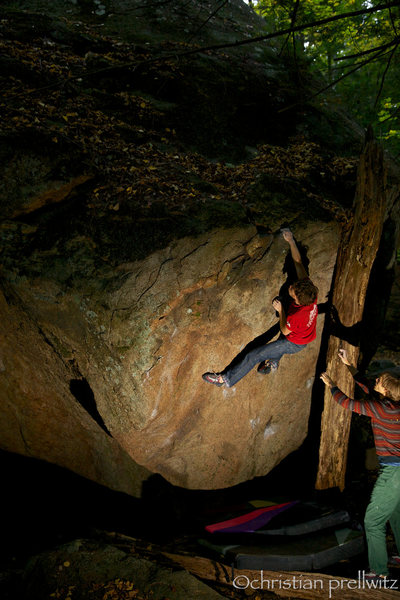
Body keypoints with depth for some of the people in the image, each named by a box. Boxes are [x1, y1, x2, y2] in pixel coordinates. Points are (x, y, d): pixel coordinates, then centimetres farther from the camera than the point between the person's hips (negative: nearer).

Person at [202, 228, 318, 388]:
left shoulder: (296, 316, -40)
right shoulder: (310, 289, -24)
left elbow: (285, 331, -17)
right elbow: (298, 262, -15)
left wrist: (280, 310, -12)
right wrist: (291, 241, -11)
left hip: (294, 343, -7)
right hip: (306, 337, 7)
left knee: (254, 355, -3)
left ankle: (227, 379, 9)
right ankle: (273, 362, 31)